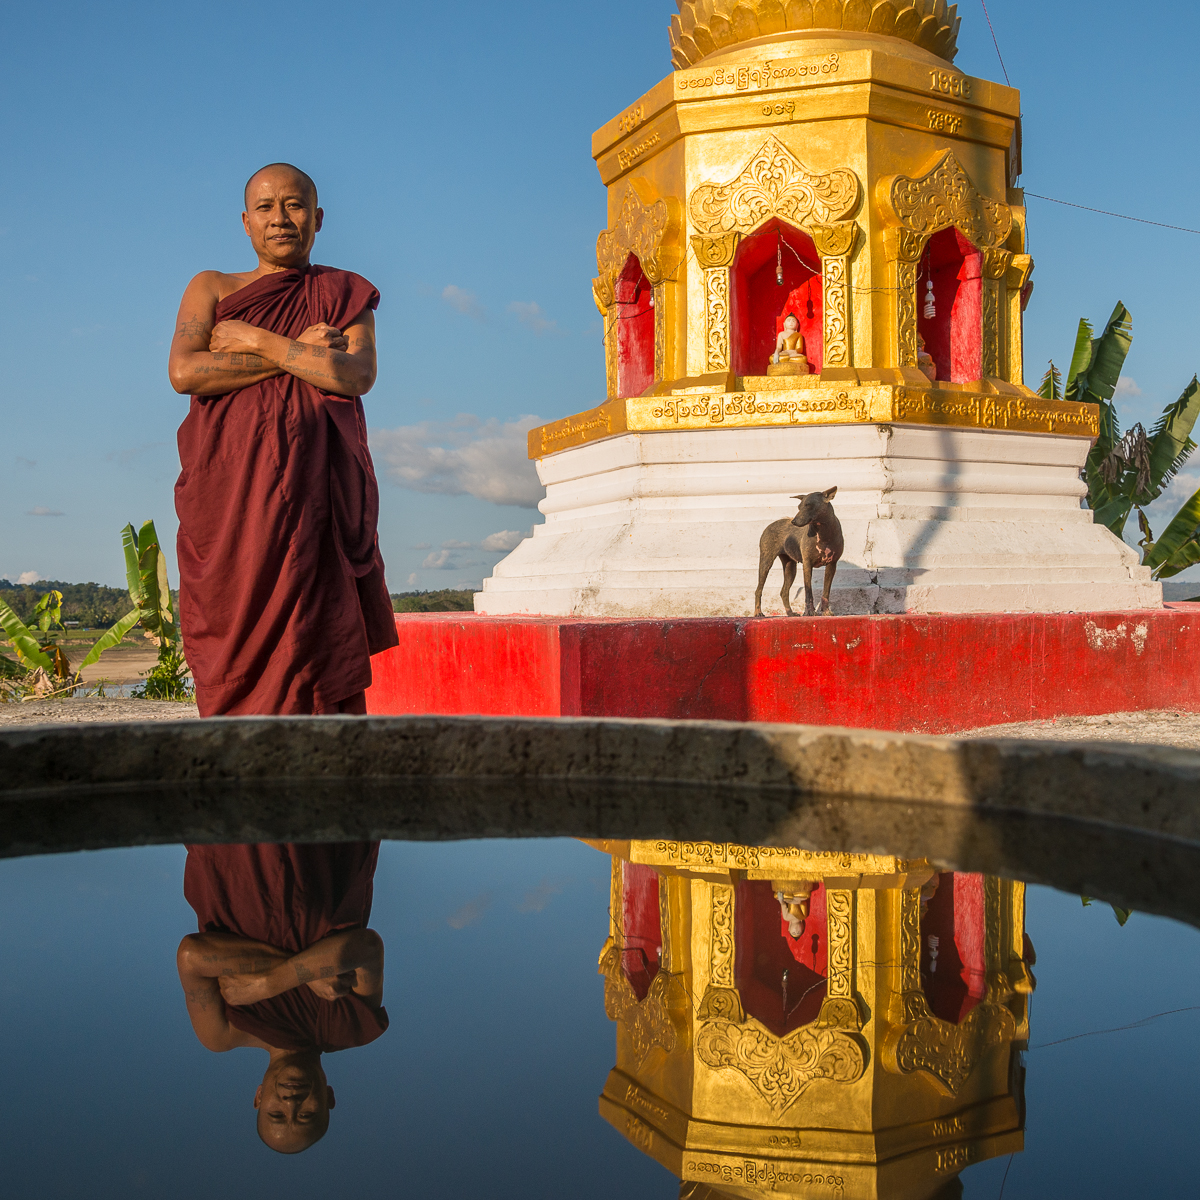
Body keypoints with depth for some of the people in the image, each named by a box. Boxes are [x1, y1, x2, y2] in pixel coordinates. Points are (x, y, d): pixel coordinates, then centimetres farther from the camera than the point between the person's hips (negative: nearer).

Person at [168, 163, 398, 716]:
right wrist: (299, 354, -3)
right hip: (229, 493, 1)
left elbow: (358, 375, -4)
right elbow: (184, 372, -2)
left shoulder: (344, 294, 16)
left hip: (317, 494, -1)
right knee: (236, 657, -6)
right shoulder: (211, 288, 17)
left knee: (316, 649, -11)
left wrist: (254, 340, -3)